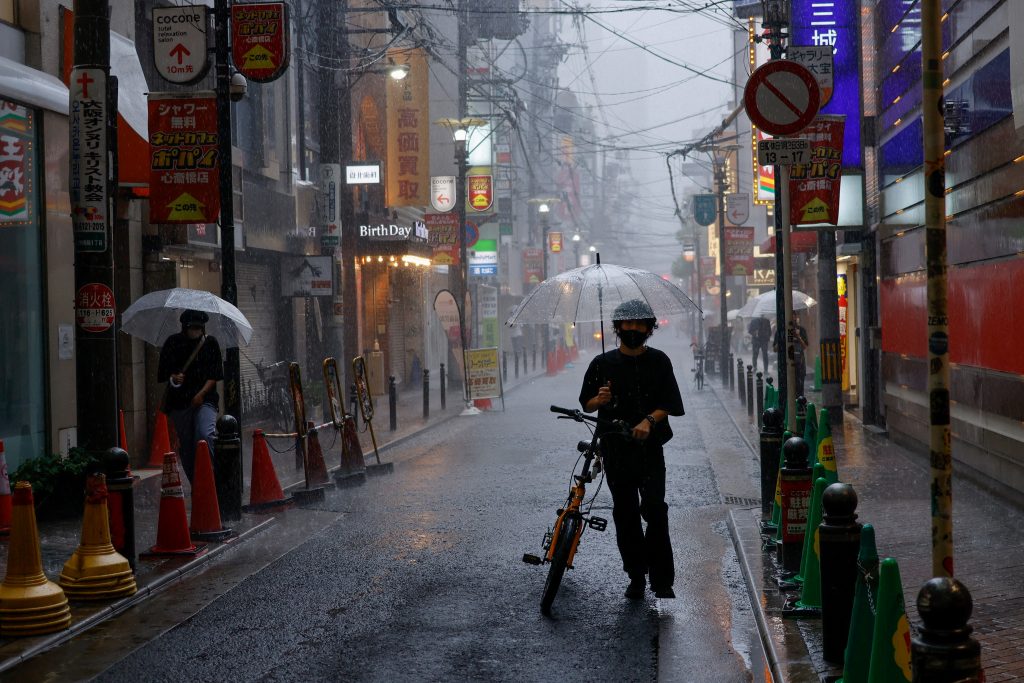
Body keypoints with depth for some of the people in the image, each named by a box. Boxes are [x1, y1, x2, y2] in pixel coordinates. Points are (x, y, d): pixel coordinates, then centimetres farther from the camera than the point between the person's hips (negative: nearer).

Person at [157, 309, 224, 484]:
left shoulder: (210, 342, 5)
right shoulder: (173, 342, 5)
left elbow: (215, 374, 2)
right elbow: (163, 371, 7)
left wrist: (202, 393, -10)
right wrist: (173, 378, -14)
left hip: (204, 399, -1)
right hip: (179, 400, 2)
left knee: (205, 435, -25)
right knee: (186, 444, 4)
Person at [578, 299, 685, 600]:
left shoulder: (659, 361, 6)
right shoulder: (603, 363, 8)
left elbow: (668, 404, 1)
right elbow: (586, 404, 12)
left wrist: (649, 420, -17)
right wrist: (599, 399, -10)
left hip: (650, 447, -2)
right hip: (615, 448, 2)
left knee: (655, 509, -14)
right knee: (625, 514, 3)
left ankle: (662, 579, -8)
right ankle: (636, 578, 12)